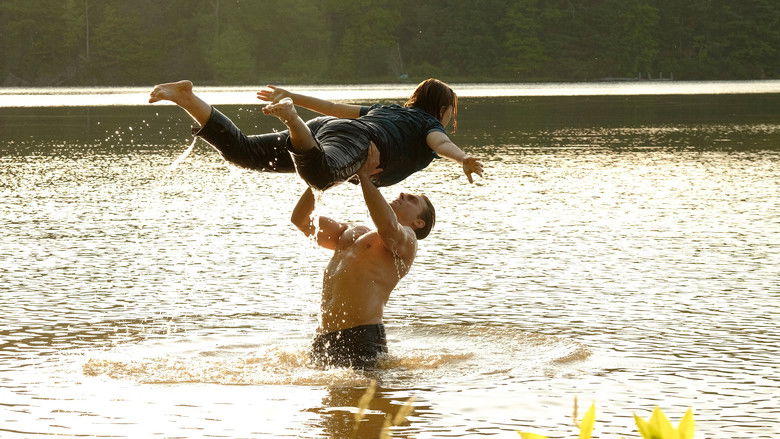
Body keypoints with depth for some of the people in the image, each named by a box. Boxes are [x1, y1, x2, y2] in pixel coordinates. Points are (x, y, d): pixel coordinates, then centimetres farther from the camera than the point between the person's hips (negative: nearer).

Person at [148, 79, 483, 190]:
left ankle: (187, 99, -20)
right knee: (321, 175, -42)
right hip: (353, 140, -7)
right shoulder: (430, 124, 21)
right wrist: (463, 159, -21)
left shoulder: (388, 110, 41)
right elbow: (440, 142, -3)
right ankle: (289, 117, -62)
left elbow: (336, 107, 42)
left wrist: (290, 96, 48)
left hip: (323, 128, 7)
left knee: (242, 151, -7)